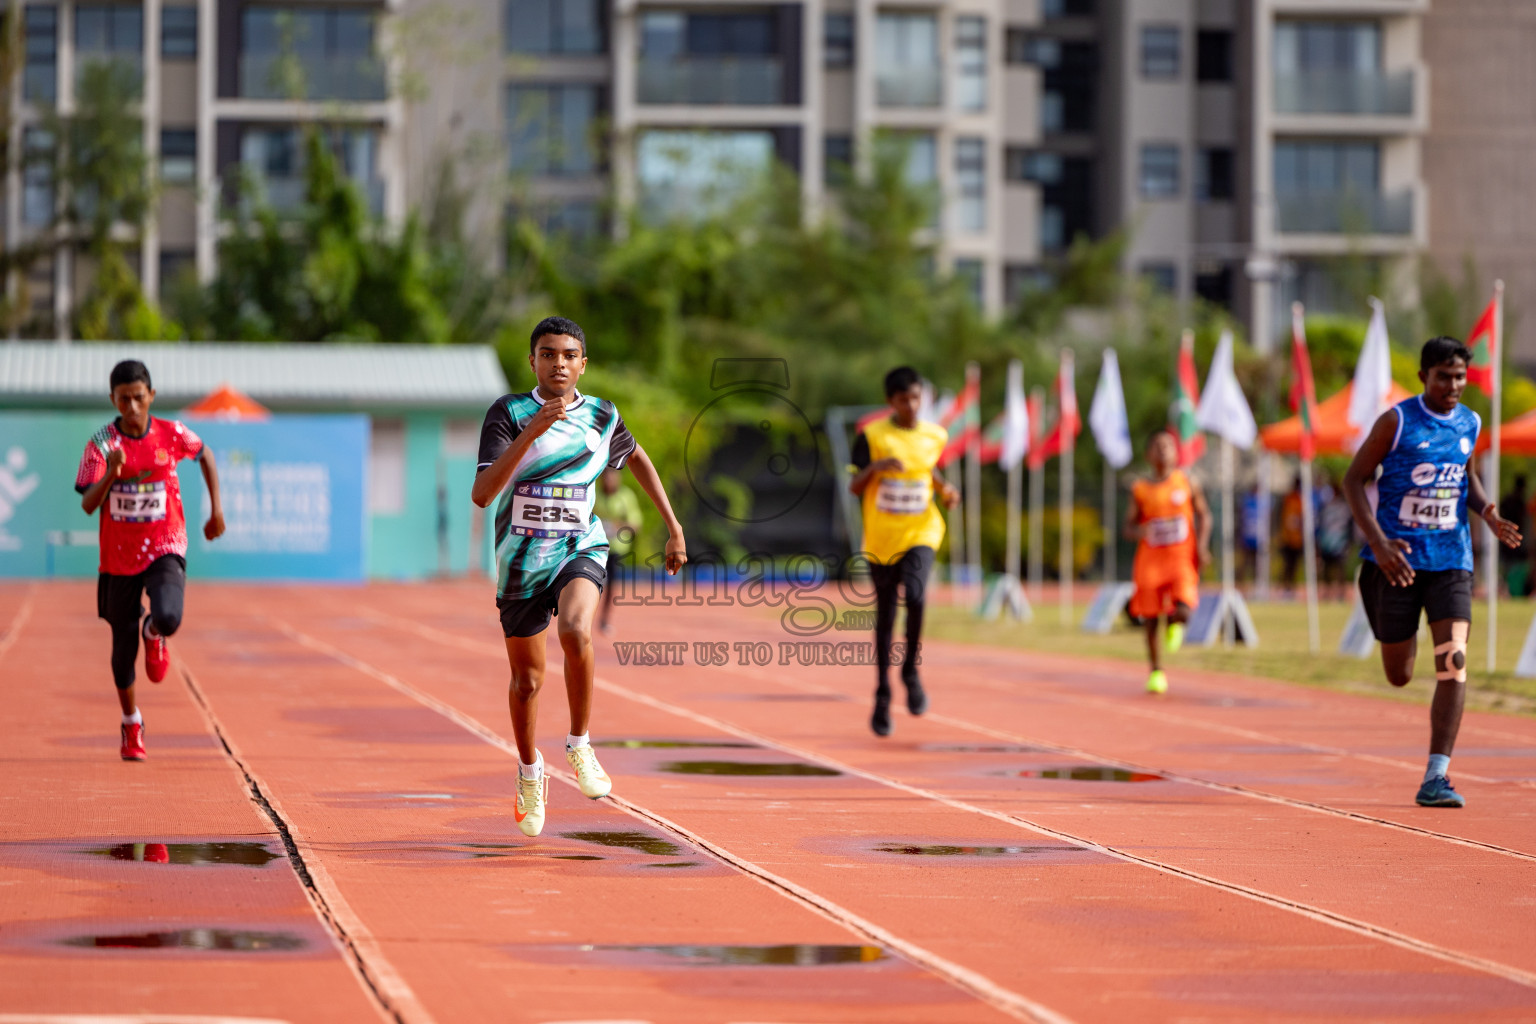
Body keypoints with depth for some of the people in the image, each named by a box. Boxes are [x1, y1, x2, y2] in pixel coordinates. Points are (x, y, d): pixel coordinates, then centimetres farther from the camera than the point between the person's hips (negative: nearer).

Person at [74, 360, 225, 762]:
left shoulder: (173, 434, -6)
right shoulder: (101, 443, -10)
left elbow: (205, 456, 16)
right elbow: (87, 505, -17)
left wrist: (216, 510, 12)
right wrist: (111, 473, -35)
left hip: (165, 550, -1)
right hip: (119, 556, 1)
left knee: (168, 619, -28)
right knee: (123, 645, 9)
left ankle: (154, 632, 13)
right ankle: (131, 723, 33)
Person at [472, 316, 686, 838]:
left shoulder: (601, 416, 1)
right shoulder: (508, 412, -9)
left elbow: (637, 458, 23)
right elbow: (482, 493, -21)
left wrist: (674, 527, 20)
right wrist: (530, 433, -31)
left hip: (580, 550, 0)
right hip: (522, 557, 0)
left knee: (576, 632, -32)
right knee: (527, 680, 10)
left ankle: (579, 746, -13)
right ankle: (530, 771, 38)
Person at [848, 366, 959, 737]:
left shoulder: (935, 436, 3)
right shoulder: (872, 436, -5)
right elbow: (854, 487, -8)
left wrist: (945, 490, 3)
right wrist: (875, 467, -26)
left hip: (920, 532, 1)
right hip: (881, 538, -1)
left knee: (916, 595, -26)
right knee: (885, 616, 7)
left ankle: (911, 670, -4)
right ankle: (882, 696, 22)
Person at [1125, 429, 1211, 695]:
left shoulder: (1186, 483, 2)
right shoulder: (1140, 490, 2)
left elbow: (1203, 515, 10)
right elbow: (1129, 526, 6)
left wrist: (1202, 545, -4)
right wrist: (1138, 531, -18)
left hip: (1182, 558, -1)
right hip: (1151, 560, 1)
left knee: (1182, 610, -19)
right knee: (1151, 617, 3)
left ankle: (1175, 624, 21)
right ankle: (1156, 671, 20)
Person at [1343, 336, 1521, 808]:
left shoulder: (1470, 424, 7)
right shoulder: (1397, 421, -7)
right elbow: (1354, 478, -5)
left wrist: (1488, 513, 2)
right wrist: (1378, 542, -17)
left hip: (1451, 560, 3)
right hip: (1398, 558, -3)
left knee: (1453, 663, -15)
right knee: (1399, 676, 5)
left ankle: (1436, 778, -15)